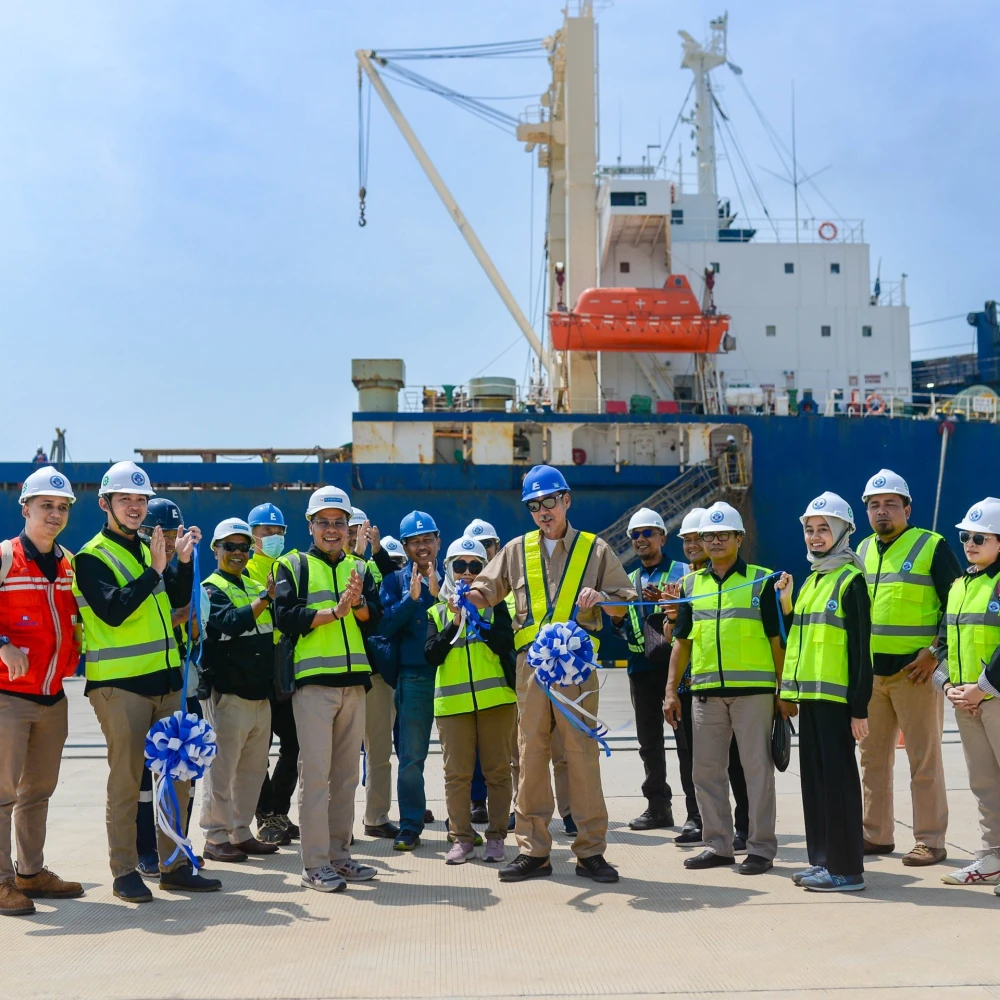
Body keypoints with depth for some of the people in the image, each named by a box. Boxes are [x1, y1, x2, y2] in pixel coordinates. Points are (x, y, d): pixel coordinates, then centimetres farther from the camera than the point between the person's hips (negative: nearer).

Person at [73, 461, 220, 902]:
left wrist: (183, 560, 3)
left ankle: (174, 865, 19)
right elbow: (113, 611, -19)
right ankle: (124, 872, 8)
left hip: (165, 679, 7)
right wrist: (154, 571, -22)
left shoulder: (146, 548, 16)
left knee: (177, 775, 9)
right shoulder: (92, 556, -6)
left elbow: (178, 599, 18)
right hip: (119, 683, -7)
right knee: (126, 780, -2)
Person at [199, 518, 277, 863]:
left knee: (253, 768, 13)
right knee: (221, 769, -3)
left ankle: (241, 832, 23)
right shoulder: (211, 588, -6)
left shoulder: (255, 585, 16)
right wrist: (266, 597, -29)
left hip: (260, 693, 8)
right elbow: (231, 623, -24)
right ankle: (215, 838, 6)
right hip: (227, 694, -8)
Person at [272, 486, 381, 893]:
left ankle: (339, 855, 18)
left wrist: (357, 603, -17)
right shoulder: (294, 566, 5)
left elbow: (375, 619, 3)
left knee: (347, 774, 9)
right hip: (313, 680, -4)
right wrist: (335, 610, -14)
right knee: (316, 773, -7)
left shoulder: (359, 569, 16)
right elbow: (285, 617, -9)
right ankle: (315, 864, -2)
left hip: (354, 680, 5)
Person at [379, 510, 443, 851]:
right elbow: (386, 626, -6)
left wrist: (438, 596, -15)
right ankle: (410, 827, 12)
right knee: (410, 758, 1)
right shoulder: (396, 581, 7)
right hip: (414, 676, -1)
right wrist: (411, 597, -15)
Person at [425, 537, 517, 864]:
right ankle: (461, 838, 10)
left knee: (497, 770, 2)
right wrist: (455, 621, -11)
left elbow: (505, 644, -7)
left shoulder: (495, 604, 8)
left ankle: (496, 837, 11)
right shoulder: (437, 611, 12)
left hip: (495, 698, -1)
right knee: (457, 773, 1)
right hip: (453, 701, 1)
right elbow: (432, 655, -1)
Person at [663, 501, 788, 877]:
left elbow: (777, 639, 2)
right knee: (706, 771, 8)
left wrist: (784, 690, -3)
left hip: (754, 689, -4)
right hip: (706, 691, 4)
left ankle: (761, 848, 9)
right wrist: (671, 690, 8)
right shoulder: (692, 584, 13)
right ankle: (718, 845, 20)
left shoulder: (761, 580, 2)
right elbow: (682, 641, 14)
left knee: (757, 768, 0)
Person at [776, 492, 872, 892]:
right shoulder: (811, 580, 17)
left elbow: (860, 648, -13)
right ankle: (822, 859, 21)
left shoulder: (851, 580, -8)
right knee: (814, 778, 12)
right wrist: (786, 606, 8)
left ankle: (846, 869, 2)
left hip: (836, 696, -9)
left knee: (838, 778, -4)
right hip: (809, 694, 9)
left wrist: (859, 707, -16)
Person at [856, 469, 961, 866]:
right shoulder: (863, 550, 13)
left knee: (924, 759, -1)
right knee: (873, 756, 10)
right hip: (869, 671, 6)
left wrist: (935, 652, -13)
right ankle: (876, 834, 21)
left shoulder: (932, 546, -4)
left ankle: (930, 841, 7)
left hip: (915, 671, -6)